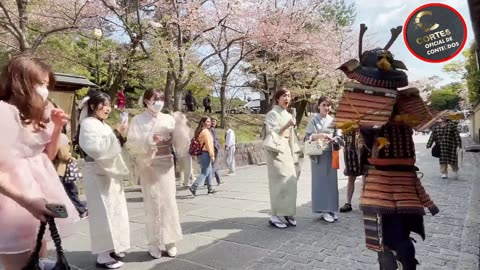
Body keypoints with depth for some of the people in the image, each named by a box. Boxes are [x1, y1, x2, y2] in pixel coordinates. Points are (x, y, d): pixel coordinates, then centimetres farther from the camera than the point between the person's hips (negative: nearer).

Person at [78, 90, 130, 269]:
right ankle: (103, 255, 5)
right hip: (97, 174, -9)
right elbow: (97, 148, -24)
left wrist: (121, 138, 7)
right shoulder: (88, 124, -11)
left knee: (114, 210, 13)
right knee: (103, 212, -5)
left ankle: (111, 248, 24)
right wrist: (116, 134, -22)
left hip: (109, 172, 9)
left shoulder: (102, 125, 16)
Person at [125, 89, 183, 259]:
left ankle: (170, 241, 18)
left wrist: (180, 129, -14)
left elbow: (178, 143, 3)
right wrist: (149, 140, -22)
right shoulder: (138, 120, -2)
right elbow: (132, 145, -8)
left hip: (166, 165, 2)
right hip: (148, 166, -2)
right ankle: (154, 244, 16)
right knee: (153, 204, 3)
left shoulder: (169, 119, 4)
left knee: (169, 202, 5)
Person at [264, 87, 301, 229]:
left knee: (290, 181, 5)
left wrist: (294, 153, 15)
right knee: (279, 182, -10)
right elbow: (271, 134, -15)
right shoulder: (272, 114, -5)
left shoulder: (288, 115, 17)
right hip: (276, 150, -7)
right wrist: (287, 125, -22)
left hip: (287, 149, 7)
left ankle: (287, 212, 15)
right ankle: (274, 216, -3)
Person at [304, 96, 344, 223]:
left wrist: (332, 139, -14)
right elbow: (308, 136, -7)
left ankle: (331, 209, 14)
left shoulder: (333, 120, 11)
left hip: (331, 154, 4)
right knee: (320, 181, -2)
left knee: (331, 181, 5)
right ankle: (324, 210, 2)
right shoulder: (314, 120, 1)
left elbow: (339, 137, 8)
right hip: (318, 154, -4)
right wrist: (320, 135, -22)